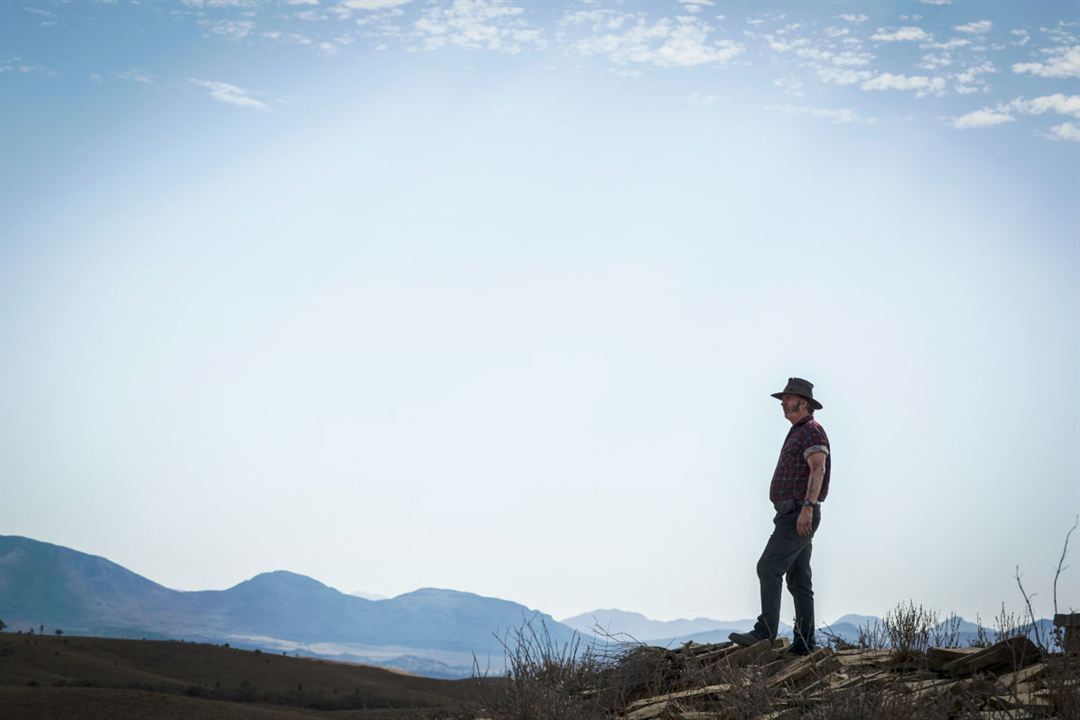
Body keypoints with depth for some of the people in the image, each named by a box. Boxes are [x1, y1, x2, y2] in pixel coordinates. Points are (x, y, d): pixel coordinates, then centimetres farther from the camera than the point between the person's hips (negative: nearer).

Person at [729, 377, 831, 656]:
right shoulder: (797, 433, 23)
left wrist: (807, 507, -32)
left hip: (799, 515, -10)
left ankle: (765, 631, -21)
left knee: (769, 568, -17)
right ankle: (804, 643, 7)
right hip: (792, 516, 10)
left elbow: (818, 469, -23)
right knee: (799, 581, 7)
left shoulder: (811, 431, -8)